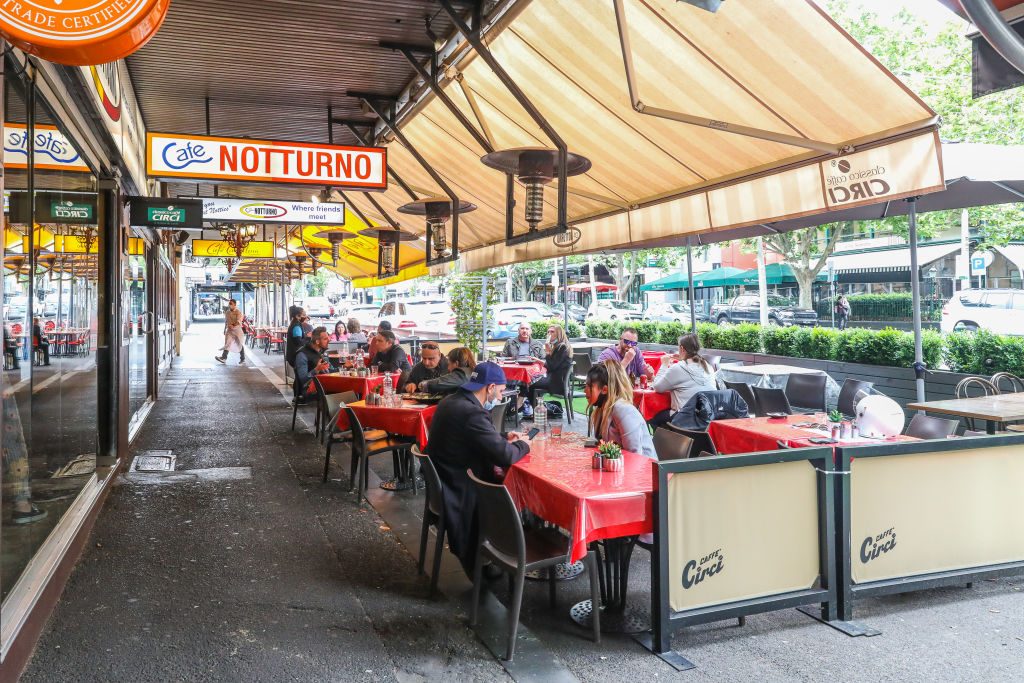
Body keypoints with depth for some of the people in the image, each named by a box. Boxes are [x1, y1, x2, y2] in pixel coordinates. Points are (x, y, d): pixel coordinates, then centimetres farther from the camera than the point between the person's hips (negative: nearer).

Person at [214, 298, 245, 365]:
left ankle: (242, 360, 8)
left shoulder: (238, 312, -10)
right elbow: (226, 321, 20)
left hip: (237, 330, -6)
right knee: (227, 344, -4)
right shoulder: (227, 312, 10)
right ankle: (224, 358, -10)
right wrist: (225, 329, 19)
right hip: (229, 330, 6)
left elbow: (239, 322, -19)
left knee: (240, 345, 1)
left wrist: (233, 326, -34)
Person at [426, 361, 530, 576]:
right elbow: (504, 456, -25)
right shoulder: (472, 413, -27)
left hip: (445, 483, 9)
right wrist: (522, 445, -5)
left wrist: (503, 437, 13)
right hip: (462, 494, -9)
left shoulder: (451, 401, 4)